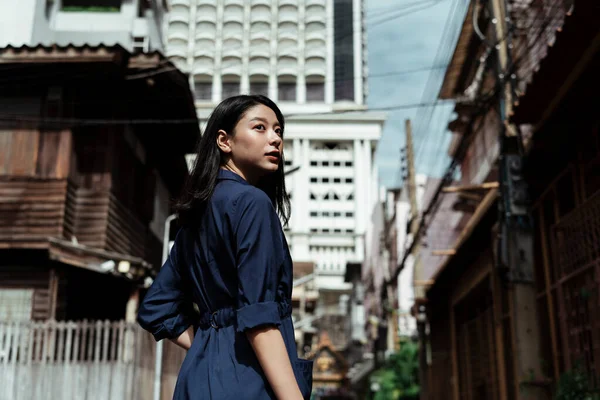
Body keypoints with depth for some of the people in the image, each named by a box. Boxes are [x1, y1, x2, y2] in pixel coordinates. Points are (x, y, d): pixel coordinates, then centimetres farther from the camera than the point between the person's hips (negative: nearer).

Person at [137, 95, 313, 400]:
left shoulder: (199, 212, 15)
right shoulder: (252, 202, -10)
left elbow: (156, 309, 16)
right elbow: (258, 317, -20)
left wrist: (210, 349, 13)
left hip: (204, 373, 9)